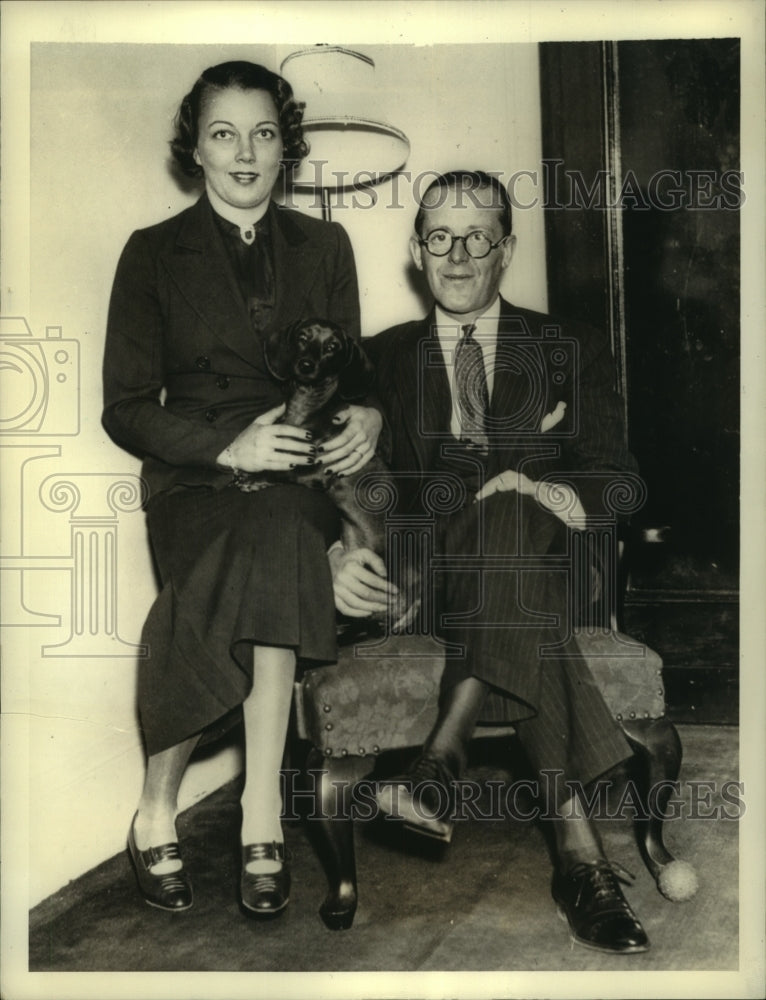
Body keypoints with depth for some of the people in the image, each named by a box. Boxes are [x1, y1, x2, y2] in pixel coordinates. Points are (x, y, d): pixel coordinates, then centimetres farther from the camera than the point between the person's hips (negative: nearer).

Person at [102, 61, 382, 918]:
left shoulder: (323, 246, 16)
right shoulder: (153, 253, 7)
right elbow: (126, 409, 2)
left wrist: (367, 415, -7)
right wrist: (228, 445, -15)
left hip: (302, 475, 2)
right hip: (195, 476, -1)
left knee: (271, 534, -35)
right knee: (272, 558, -35)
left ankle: (161, 803, -26)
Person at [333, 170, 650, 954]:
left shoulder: (573, 354, 15)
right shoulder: (382, 360, 17)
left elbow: (617, 486, 3)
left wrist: (552, 495, -20)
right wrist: (341, 555, -16)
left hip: (543, 560, 0)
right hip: (425, 582, 0)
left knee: (514, 512, -37)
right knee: (531, 619, -36)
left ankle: (443, 760, -45)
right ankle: (579, 850, -41)